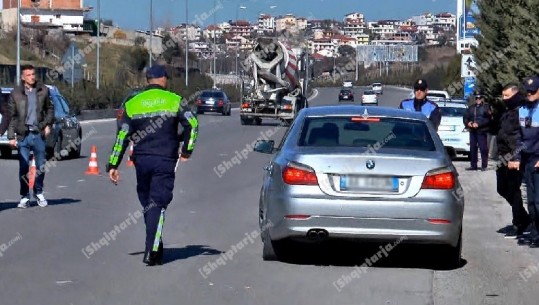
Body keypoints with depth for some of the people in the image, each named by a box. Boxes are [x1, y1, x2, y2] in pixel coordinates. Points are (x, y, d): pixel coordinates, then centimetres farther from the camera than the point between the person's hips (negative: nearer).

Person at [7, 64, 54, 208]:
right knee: (24, 168, -1)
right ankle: (24, 196, 10)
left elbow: (49, 109, 16)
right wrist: (11, 136, -4)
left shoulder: (43, 90, 5)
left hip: (39, 133, 2)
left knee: (41, 166, 7)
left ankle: (39, 192, 25)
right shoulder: (16, 93, 0)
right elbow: (11, 116, 1)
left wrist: (48, 124, 1)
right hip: (23, 135, -2)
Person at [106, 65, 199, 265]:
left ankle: (154, 247, 20)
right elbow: (192, 124, -8)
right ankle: (152, 252, -12)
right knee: (158, 204, -2)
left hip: (141, 160, 2)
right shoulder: (174, 100, 2)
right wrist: (187, 151, 2)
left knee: (147, 203, 15)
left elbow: (122, 136, 5)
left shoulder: (132, 104, 8)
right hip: (165, 161, -2)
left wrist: (113, 165, 6)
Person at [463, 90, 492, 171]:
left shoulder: (486, 107, 0)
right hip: (472, 131, 6)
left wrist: (478, 124, -19)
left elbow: (487, 119, -11)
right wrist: (468, 123, -5)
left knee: (483, 148, -8)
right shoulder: (471, 108, 18)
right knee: (472, 148, 7)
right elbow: (465, 117, 17)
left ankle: (484, 165, -4)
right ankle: (473, 165, 13)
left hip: (482, 131, -6)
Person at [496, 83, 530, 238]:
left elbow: (523, 135, -20)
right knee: (502, 189, 15)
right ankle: (524, 218, 27)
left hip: (513, 156, -10)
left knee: (513, 190, -4)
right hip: (503, 156, 10)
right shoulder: (507, 111, 17)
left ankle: (518, 226, 5)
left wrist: (516, 157, -25)